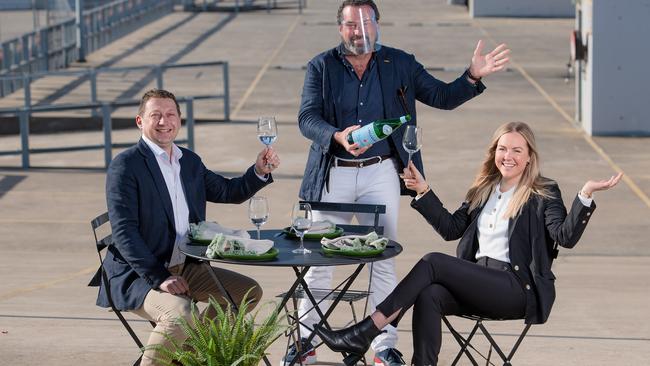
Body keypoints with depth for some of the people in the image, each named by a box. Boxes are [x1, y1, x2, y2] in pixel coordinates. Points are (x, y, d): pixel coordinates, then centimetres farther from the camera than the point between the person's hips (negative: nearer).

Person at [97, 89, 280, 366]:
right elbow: (124, 232, -17)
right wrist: (159, 277, -24)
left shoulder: (190, 161, 12)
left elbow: (227, 192, 24)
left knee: (250, 292, 5)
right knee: (178, 313, -34)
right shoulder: (125, 166, -11)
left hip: (185, 268, 8)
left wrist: (260, 171, 4)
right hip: (140, 275, -8)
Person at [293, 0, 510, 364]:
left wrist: (474, 76, -9)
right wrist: (339, 137, -29)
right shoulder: (321, 67, 0)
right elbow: (307, 118, -10)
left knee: (383, 262, 4)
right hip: (333, 174, -1)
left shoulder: (400, 64, 5)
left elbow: (443, 96, 9)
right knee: (319, 261, 4)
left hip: (380, 173, 1)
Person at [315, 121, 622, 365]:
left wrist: (585, 195, -25)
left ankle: (364, 333, -23)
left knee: (433, 262, -23)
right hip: (477, 283, 5)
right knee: (429, 296, -29)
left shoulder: (544, 194, 2)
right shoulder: (483, 190, 19)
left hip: (519, 288, -5)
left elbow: (566, 237, -12)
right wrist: (424, 192, 14)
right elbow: (451, 228, 20)